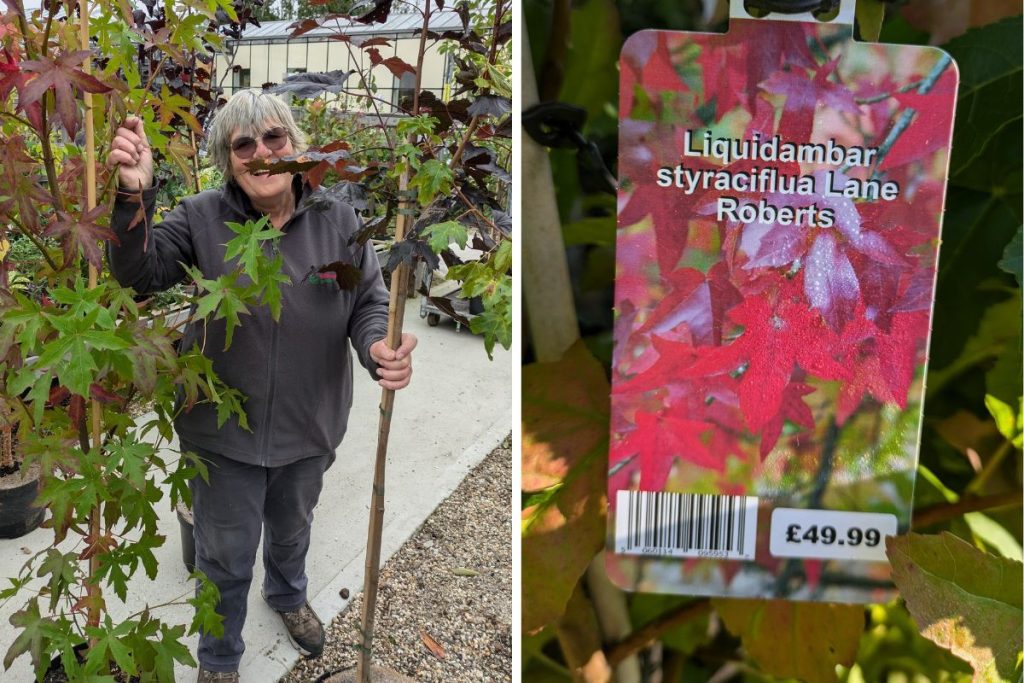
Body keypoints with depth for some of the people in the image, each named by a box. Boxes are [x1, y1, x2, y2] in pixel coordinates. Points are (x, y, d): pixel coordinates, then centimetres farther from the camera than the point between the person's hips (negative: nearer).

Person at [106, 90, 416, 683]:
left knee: (293, 529, 30)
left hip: (308, 427, 3)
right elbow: (140, 273, -19)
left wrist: (381, 346, -27)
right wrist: (134, 196, -37)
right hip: (225, 428, -2)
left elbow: (369, 302, -4)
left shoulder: (337, 220, -8)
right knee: (226, 556, 14)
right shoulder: (202, 218, -13)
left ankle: (289, 595, 63)